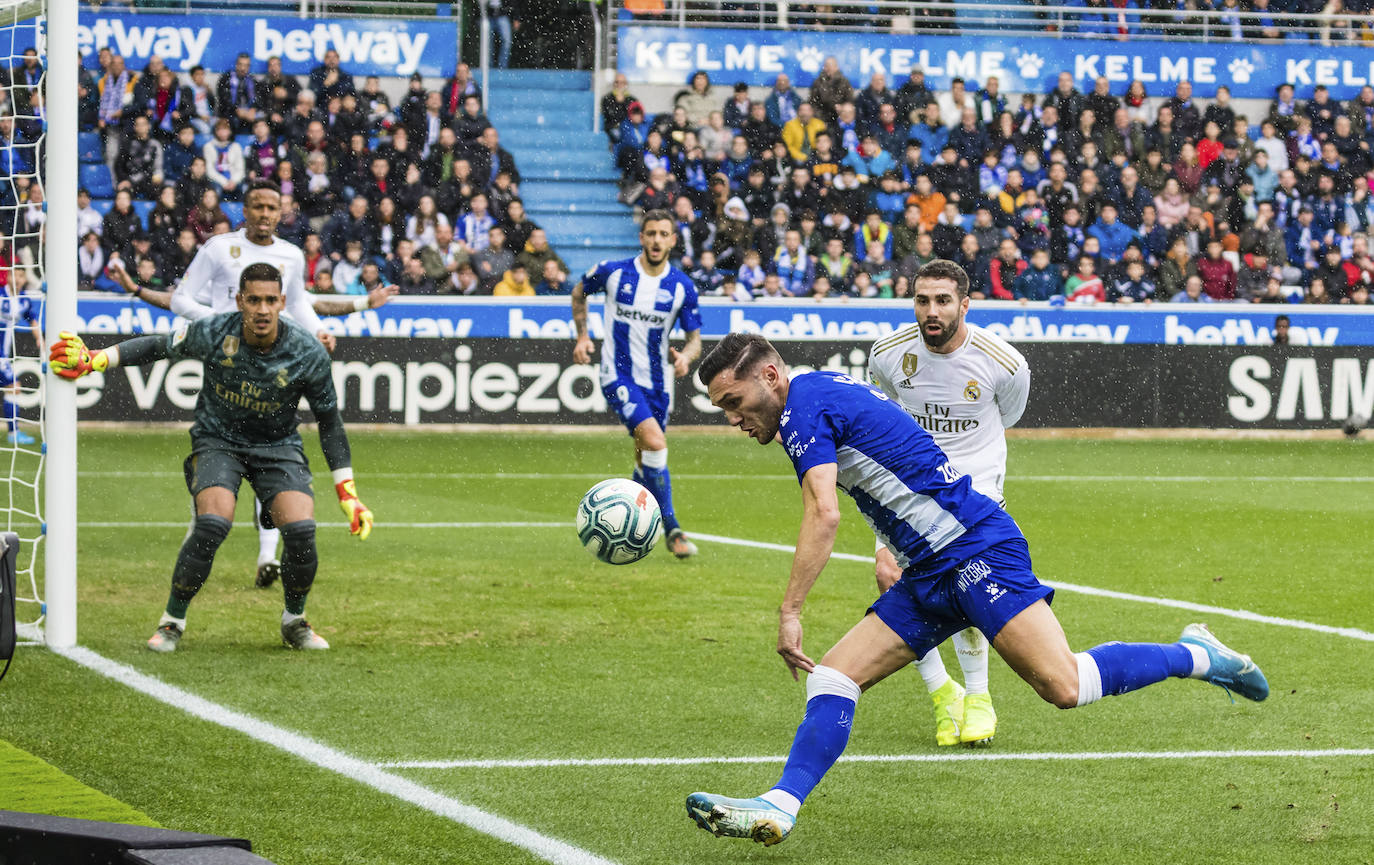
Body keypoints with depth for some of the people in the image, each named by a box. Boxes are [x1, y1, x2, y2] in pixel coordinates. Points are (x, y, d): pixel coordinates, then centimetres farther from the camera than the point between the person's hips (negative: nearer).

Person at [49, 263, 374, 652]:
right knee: (213, 523, -28)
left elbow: (329, 421, -4)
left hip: (278, 446, 1)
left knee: (301, 529, -22)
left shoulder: (308, 353, -16)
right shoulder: (212, 333, -19)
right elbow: (156, 346, -1)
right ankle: (172, 621, -7)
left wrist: (348, 494, -5)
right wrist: (93, 360, -12)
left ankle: (295, 622, 6)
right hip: (217, 441, -1)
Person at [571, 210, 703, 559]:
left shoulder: (683, 286, -2)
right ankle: (672, 530, -15)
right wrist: (582, 336, 7)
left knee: (646, 459, 12)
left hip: (657, 380, 4)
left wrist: (685, 356, -19)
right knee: (655, 444, -22)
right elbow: (579, 292, 15)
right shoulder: (612, 272, -6)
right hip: (618, 375, -4)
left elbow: (695, 338, 3)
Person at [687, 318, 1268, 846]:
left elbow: (823, 515, -24)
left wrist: (790, 612, -22)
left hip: (975, 548, -11)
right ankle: (779, 807, -11)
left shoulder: (804, 406, -11)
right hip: (928, 574, 11)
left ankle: (1194, 656, 1)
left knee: (1064, 687, -18)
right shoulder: (828, 392, 19)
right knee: (832, 678, -1)